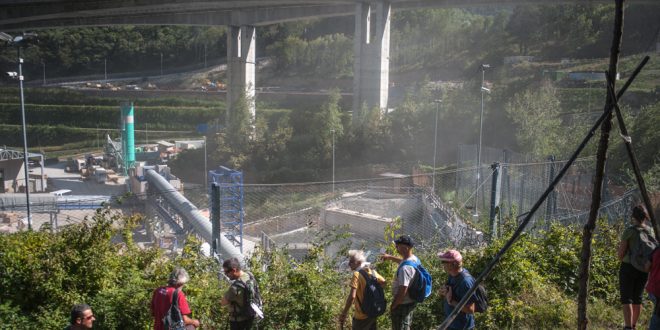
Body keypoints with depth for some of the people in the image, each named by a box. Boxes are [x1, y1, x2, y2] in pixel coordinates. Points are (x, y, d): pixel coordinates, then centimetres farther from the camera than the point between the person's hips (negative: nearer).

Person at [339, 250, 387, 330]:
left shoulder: (357, 274, -20)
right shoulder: (372, 272, 1)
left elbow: (352, 296, -27)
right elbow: (383, 282, 19)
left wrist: (344, 313, -22)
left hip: (362, 315, -7)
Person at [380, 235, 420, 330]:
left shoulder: (405, 268, -32)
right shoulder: (414, 259, -3)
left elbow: (402, 292, -30)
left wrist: (392, 307, -18)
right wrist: (390, 257, 23)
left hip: (402, 304, -9)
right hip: (411, 302, 9)